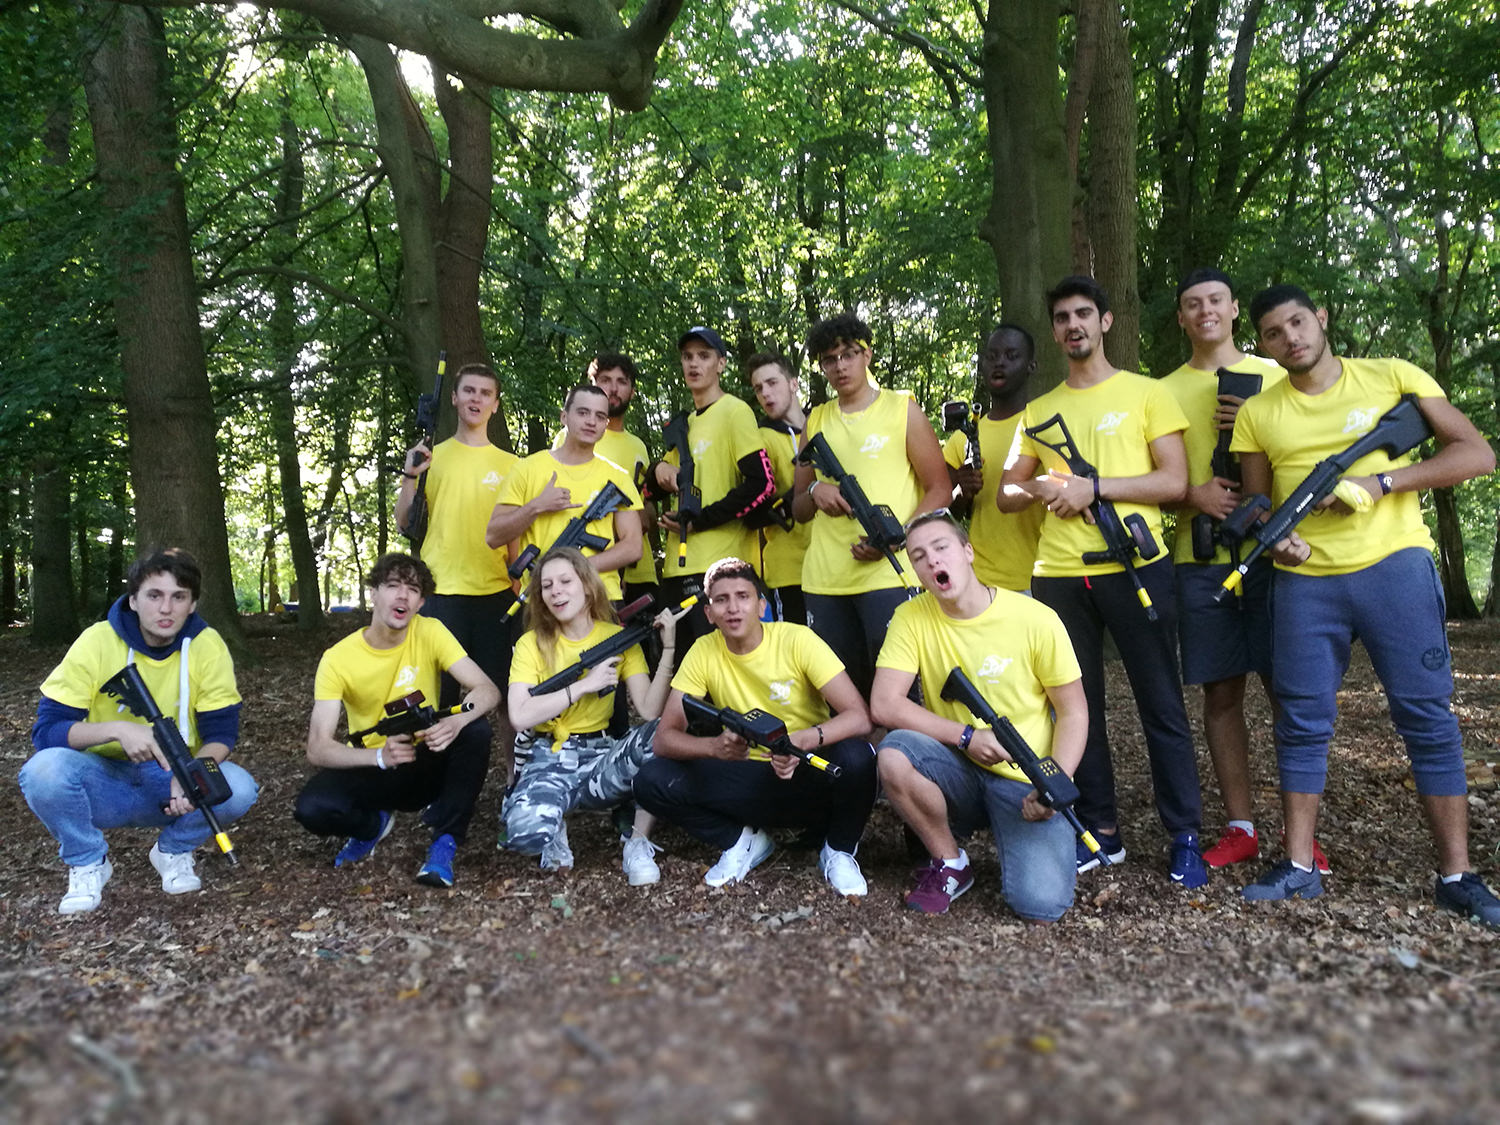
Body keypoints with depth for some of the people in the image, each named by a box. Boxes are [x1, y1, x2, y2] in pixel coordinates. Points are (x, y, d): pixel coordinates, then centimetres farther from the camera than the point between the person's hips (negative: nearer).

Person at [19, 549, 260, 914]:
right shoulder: (97, 641, -14)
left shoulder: (207, 645, -11)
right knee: (43, 770, -31)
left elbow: (221, 732, -10)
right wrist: (117, 729, -36)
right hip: (104, 781, 0)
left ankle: (173, 851, 4)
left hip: (176, 779, 1)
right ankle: (88, 863, -3)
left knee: (239, 789, -29)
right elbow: (45, 729, -17)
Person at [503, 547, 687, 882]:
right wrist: (586, 684, -15)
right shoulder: (531, 643, 2)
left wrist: (668, 648, -18)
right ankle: (557, 832, 5)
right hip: (548, 760, -1)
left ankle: (639, 843, -14)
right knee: (526, 833, -34)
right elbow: (520, 715, -15)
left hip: (602, 758, 1)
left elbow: (650, 712, -12)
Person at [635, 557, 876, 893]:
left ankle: (839, 850, -1)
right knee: (652, 781, -19)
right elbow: (664, 738, -10)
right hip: (751, 778, 2)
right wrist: (715, 746, -32)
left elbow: (859, 717, -20)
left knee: (855, 758, -34)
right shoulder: (703, 652, -7)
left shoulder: (797, 639, -15)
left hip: (809, 774, -2)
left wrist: (805, 740, -40)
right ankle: (744, 841, 7)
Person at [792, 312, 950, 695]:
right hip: (824, 579, 4)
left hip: (887, 574, -3)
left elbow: (940, 489, 1)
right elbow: (799, 510, 20)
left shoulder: (902, 409, 6)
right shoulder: (816, 420, 16)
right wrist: (815, 491, -5)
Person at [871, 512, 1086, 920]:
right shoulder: (911, 618, -5)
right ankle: (950, 864, -3)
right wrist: (965, 736, -18)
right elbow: (885, 705, -12)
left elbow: (1073, 712, -4)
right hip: (958, 772, 2)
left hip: (1025, 781, -2)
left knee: (1041, 905, -22)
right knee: (893, 753, -30)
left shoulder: (1037, 619, -11)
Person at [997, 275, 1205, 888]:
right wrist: (1041, 488, -8)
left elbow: (1175, 480, -4)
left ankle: (1184, 836, 11)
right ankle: (1100, 830, 19)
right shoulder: (1039, 410, 16)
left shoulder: (1145, 393, 5)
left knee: (1161, 703, 1)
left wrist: (1094, 486, -14)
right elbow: (1006, 493, 15)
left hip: (1135, 565, -4)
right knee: (1077, 702, 8)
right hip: (1058, 573, 4)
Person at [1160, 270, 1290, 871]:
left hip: (1273, 551, -1)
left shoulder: (1273, 377, 9)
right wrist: (1194, 494, -11)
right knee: (1221, 692, 5)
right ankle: (1240, 827, 15)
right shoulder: (1165, 390, 12)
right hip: (1200, 557, 1)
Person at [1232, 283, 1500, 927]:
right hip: (1303, 582, 2)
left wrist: (1380, 482, -14)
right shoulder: (1257, 413, 9)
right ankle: (1299, 866, 13)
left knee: (1428, 717, 0)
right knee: (1302, 724, 4)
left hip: (1394, 565, -2)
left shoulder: (1392, 377, 2)